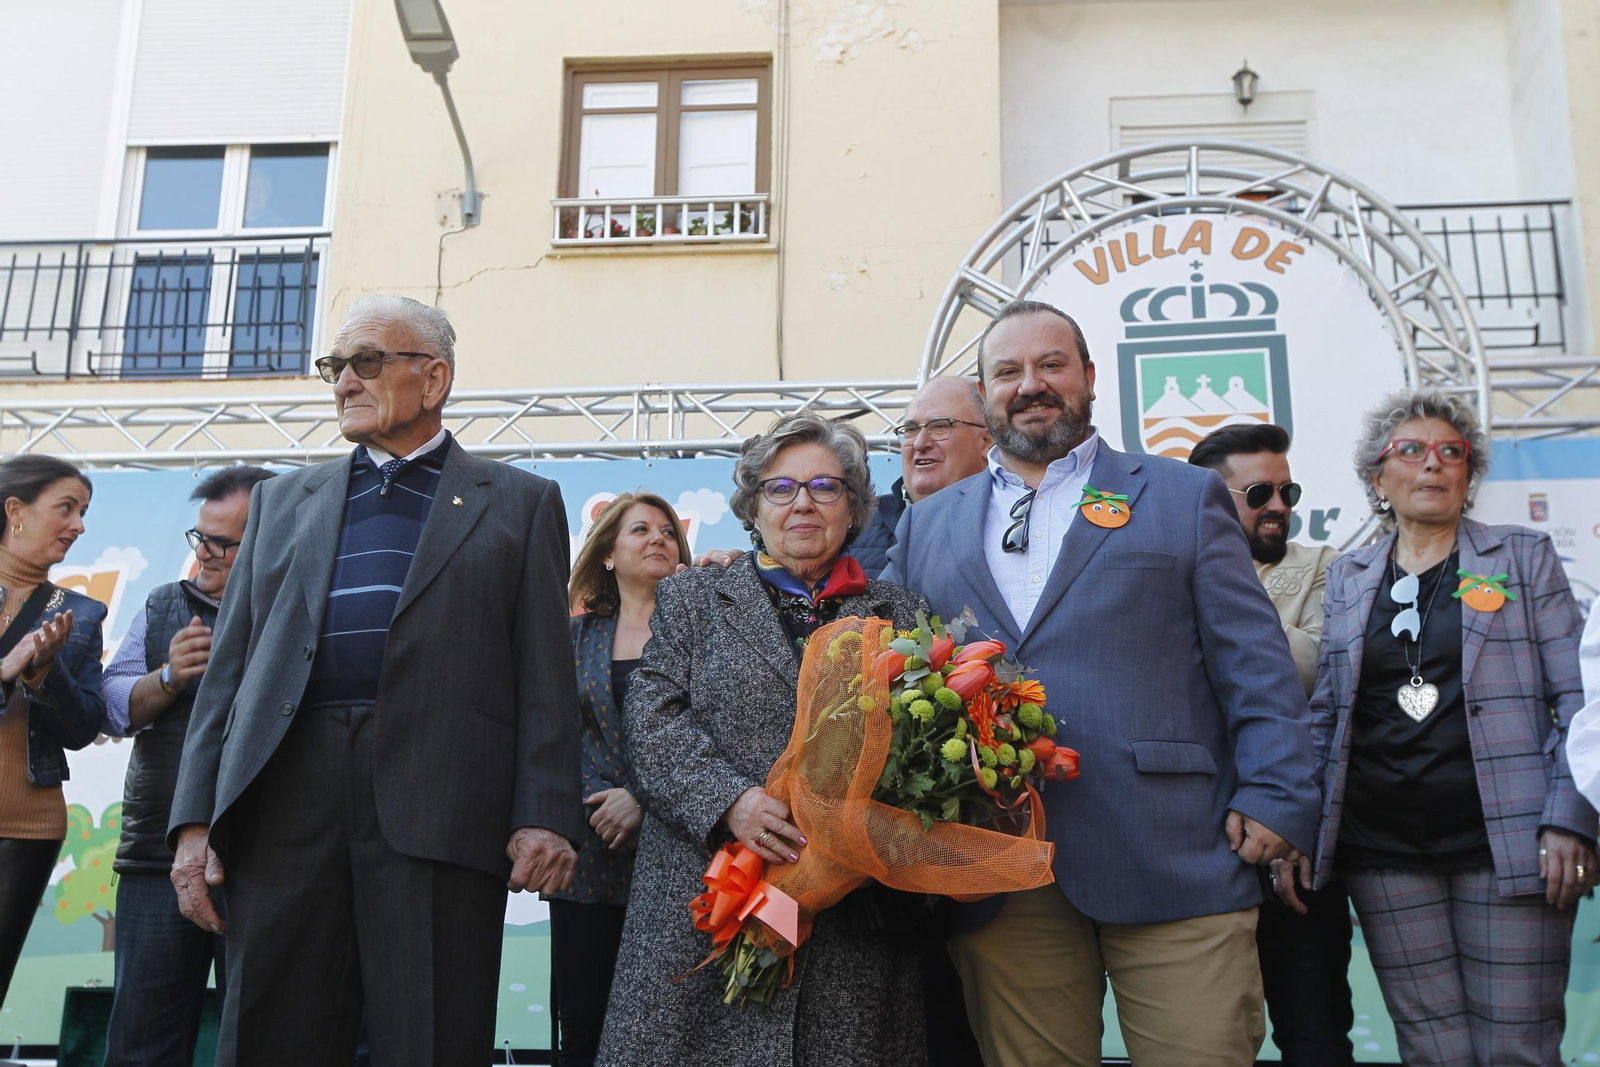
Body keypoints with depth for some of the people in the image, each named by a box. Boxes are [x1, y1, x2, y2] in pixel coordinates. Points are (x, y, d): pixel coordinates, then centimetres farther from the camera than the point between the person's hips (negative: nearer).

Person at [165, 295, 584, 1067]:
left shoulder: (519, 503, 12)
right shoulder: (283, 500, 21)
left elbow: (545, 676, 3)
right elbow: (228, 668, 16)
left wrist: (545, 817, -8)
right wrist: (196, 817, 6)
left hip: (436, 814, -3)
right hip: (284, 799, 3)